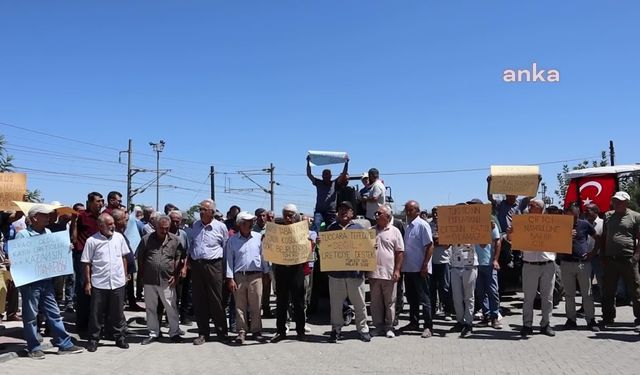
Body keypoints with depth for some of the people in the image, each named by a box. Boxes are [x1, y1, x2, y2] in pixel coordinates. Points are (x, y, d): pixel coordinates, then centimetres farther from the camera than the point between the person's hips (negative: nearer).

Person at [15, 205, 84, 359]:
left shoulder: (48, 233, 10)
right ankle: (34, 347, 16)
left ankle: (64, 344, 13)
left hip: (46, 279, 5)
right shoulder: (22, 234, -7)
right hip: (29, 281, -5)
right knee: (31, 316, 5)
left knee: (54, 313, 9)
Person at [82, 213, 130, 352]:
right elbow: (87, 263, -3)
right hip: (99, 283, -2)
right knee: (97, 313, 6)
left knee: (118, 313, 11)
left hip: (118, 282, 3)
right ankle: (93, 339, 19)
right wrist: (87, 282, -4)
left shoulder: (119, 237, 3)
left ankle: (120, 337, 22)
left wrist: (125, 275, 11)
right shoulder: (92, 241, -7)